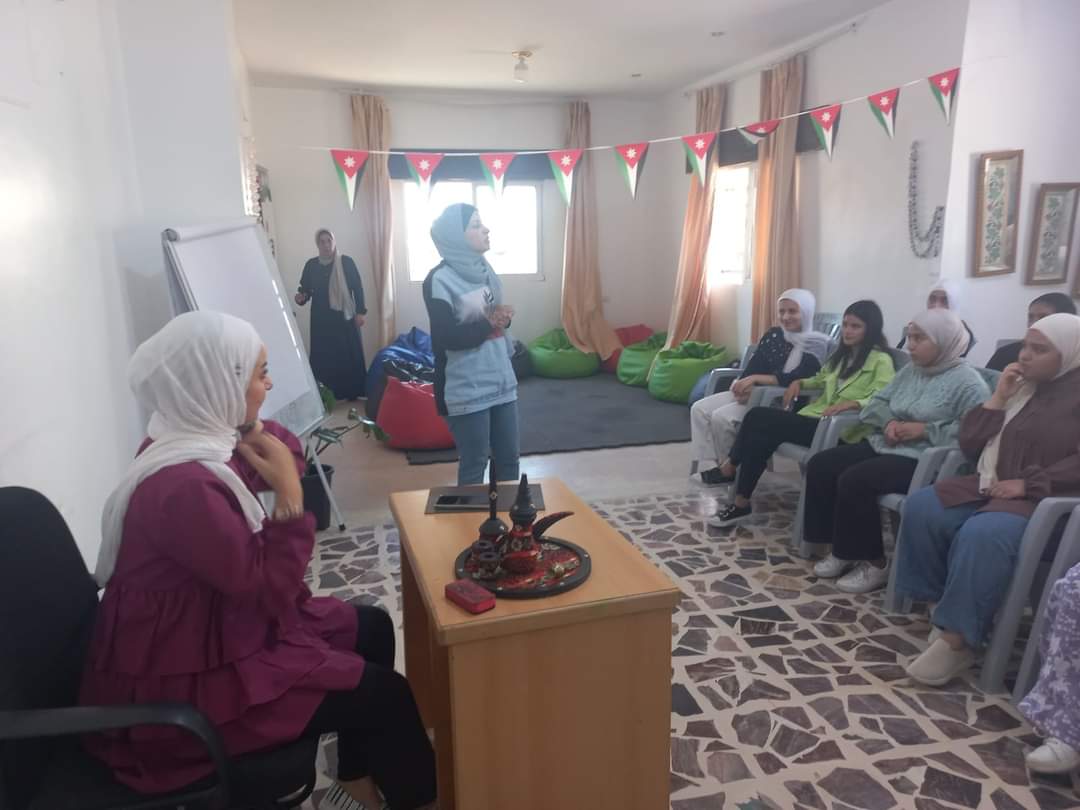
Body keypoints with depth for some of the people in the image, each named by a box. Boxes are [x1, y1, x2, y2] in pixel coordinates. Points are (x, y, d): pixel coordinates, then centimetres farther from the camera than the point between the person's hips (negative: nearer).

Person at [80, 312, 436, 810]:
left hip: (211, 630, 10)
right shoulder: (182, 487, -32)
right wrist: (289, 491, -24)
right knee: (384, 693, -6)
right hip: (182, 683, -10)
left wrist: (251, 428, -6)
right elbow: (273, 588, -25)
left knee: (371, 628, 14)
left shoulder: (191, 441, -2)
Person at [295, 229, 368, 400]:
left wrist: (360, 312, -6)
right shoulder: (311, 265, 3)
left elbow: (358, 287, -1)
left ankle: (353, 392, 11)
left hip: (344, 316, -2)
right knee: (323, 355, 0)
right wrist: (301, 297, -14)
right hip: (321, 318, 2)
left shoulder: (346, 262, -3)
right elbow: (305, 288, 9)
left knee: (349, 353, 1)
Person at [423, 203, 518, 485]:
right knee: (474, 465, 4)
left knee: (508, 459, 15)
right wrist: (489, 324, -14)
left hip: (501, 380, 7)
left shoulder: (484, 270, 10)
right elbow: (447, 338, -19)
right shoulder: (439, 280, -13)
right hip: (468, 390, -7)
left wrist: (503, 318, -2)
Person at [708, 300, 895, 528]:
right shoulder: (840, 355, 24)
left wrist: (851, 403, -29)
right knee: (758, 420, -22)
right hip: (813, 416, 7)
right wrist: (800, 382, 17)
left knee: (759, 420, -23)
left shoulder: (881, 361, -1)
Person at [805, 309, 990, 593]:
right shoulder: (910, 370, 16)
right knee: (821, 465, -7)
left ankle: (874, 563, -10)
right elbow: (878, 401, 18)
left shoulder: (968, 383, -9)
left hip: (923, 461, -9)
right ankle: (843, 548, 1)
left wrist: (924, 430, -20)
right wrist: (889, 422, -5)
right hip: (884, 445, 9)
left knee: (854, 480, -28)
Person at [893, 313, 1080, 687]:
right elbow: (969, 445, 11)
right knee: (921, 508, -17)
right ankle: (947, 602, -7)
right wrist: (997, 399, 0)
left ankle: (960, 637, -25)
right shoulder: (1019, 386, 16)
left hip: (1046, 499, -7)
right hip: (992, 485, 7)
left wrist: (1029, 483, -21)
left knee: (982, 535, -35)